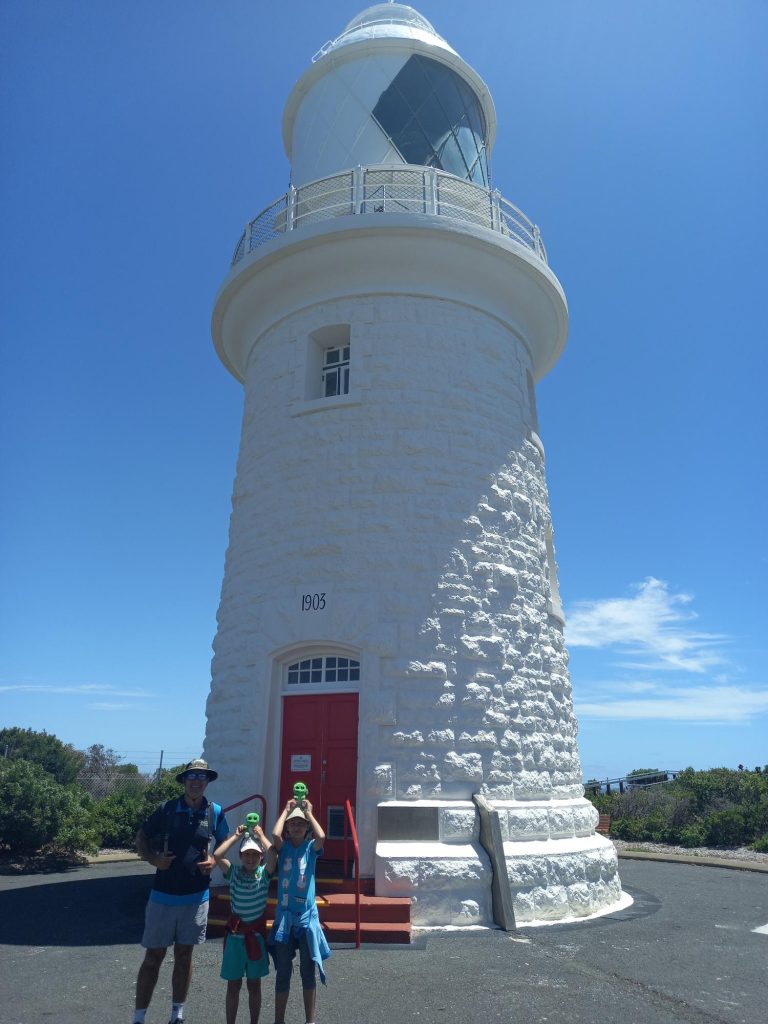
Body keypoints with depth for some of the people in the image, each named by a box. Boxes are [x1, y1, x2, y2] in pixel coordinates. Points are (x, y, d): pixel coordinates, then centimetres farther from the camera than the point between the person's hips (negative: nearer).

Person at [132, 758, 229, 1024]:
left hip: (196, 896, 2)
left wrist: (214, 862, -11)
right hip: (163, 895, -2)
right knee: (154, 956, 6)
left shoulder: (215, 813, -3)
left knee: (184, 954, 14)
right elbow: (141, 837, 2)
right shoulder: (167, 809, -9)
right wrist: (153, 859, -14)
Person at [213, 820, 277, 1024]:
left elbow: (273, 856, -28)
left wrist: (261, 835, -19)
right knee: (233, 985, 10)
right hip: (235, 934, 0)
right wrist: (236, 836, -17)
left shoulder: (264, 873, -6)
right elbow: (217, 855, -22)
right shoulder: (233, 872, -5)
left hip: (256, 934, 0)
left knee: (254, 984, 14)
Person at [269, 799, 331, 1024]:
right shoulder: (283, 847, -1)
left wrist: (309, 812, -13)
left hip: (307, 916, 0)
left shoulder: (311, 848, -1)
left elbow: (321, 837, -24)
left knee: (308, 971, 10)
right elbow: (275, 834, -23)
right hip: (284, 916, 0)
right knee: (282, 972, 9)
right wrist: (286, 810, -11)